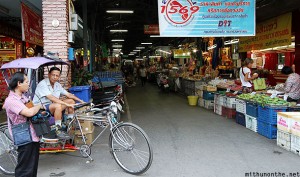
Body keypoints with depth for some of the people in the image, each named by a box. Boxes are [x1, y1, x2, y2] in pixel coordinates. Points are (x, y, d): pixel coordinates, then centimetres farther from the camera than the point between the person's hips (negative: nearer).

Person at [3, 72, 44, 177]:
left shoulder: (22, 97, 10)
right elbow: (29, 112, -33)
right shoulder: (11, 100, -19)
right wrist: (39, 106, -11)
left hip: (33, 136, 9)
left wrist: (39, 110, 9)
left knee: (33, 168, 19)